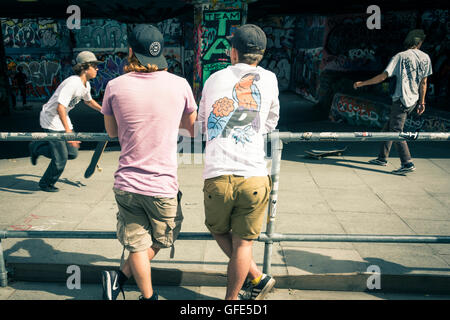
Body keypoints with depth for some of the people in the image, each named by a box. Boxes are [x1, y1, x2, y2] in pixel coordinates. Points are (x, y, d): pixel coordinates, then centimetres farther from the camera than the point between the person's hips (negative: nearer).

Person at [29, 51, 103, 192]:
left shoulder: (86, 85, 2)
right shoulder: (72, 83, -27)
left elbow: (88, 100, 25)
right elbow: (60, 107, -36)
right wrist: (68, 132, -42)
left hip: (62, 119, 8)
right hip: (50, 119, -8)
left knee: (72, 153, 7)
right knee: (61, 158, -6)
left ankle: (37, 148, 26)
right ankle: (46, 184, 20)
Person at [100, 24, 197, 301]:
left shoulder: (115, 86, -4)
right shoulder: (179, 84, -6)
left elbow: (111, 132, 11)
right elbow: (193, 129, 8)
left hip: (127, 182, 1)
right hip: (163, 184, -1)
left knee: (137, 245, 15)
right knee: (161, 239, 22)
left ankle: (148, 296, 22)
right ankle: (120, 276, 17)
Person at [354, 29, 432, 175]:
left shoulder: (401, 56, -9)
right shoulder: (425, 58, 8)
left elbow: (383, 76, -14)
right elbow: (423, 83, 12)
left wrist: (362, 83, -7)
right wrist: (421, 102, 20)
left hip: (402, 100, -7)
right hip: (414, 101, 7)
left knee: (396, 132, -5)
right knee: (388, 128, 17)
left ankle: (407, 164, -10)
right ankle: (382, 158, 24)